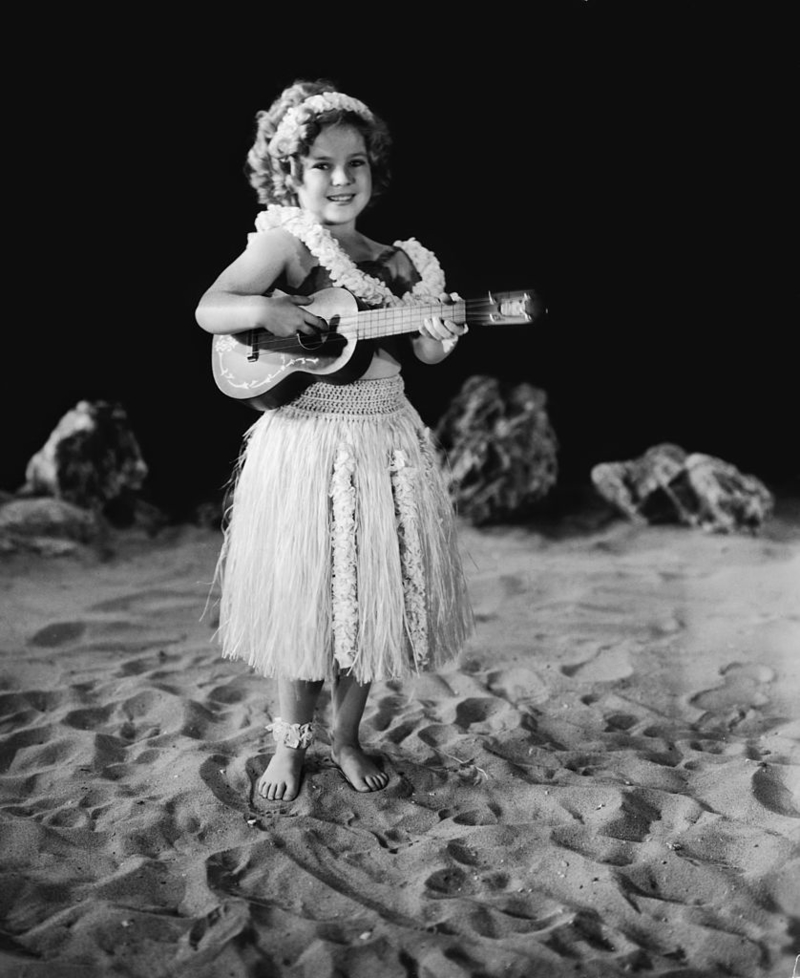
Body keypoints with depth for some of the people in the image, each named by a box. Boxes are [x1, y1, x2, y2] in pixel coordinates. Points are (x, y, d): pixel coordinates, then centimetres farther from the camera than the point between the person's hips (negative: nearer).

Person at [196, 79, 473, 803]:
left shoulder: (396, 262, 7)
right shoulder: (285, 243, -6)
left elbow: (421, 349, 9)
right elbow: (208, 310, -10)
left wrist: (439, 340, -13)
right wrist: (267, 312, -27)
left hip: (384, 445, 5)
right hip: (307, 444, -4)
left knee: (370, 597, 10)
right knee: (306, 600, 4)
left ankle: (347, 737, 27)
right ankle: (291, 743, 23)